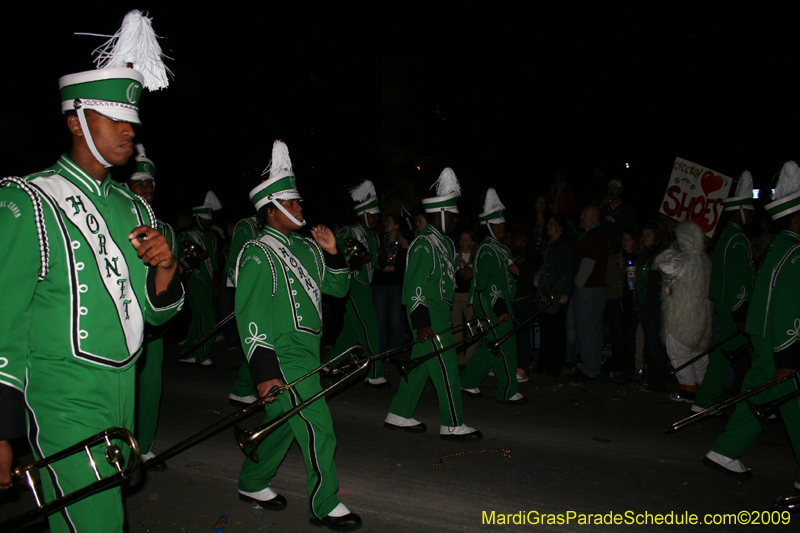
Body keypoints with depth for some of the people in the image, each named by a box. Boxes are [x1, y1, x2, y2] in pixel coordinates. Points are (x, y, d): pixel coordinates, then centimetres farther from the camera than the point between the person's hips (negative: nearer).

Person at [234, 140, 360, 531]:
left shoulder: (306, 248, 11)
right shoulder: (258, 256, -13)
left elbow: (338, 288, 16)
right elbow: (250, 317, -17)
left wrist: (333, 253, -1)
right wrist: (262, 372, -21)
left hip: (307, 351, 8)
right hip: (284, 358, -8)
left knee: (282, 422, 19)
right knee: (318, 429, -6)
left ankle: (253, 484, 38)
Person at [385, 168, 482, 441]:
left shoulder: (444, 242, 15)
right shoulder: (424, 244, -16)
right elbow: (414, 285, -20)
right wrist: (421, 322, -24)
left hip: (439, 311, 10)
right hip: (428, 314, -10)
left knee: (421, 364, 14)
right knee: (445, 367, -4)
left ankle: (399, 415, 24)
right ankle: (452, 425, 6)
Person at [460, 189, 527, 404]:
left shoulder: (501, 248, 16)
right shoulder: (487, 251, -14)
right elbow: (487, 283, -20)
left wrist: (511, 268, -3)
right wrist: (500, 310, -24)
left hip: (501, 301, 10)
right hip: (492, 305, -10)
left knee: (489, 345, 14)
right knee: (505, 345, -6)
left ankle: (468, 382, 25)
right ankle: (507, 392, 3)